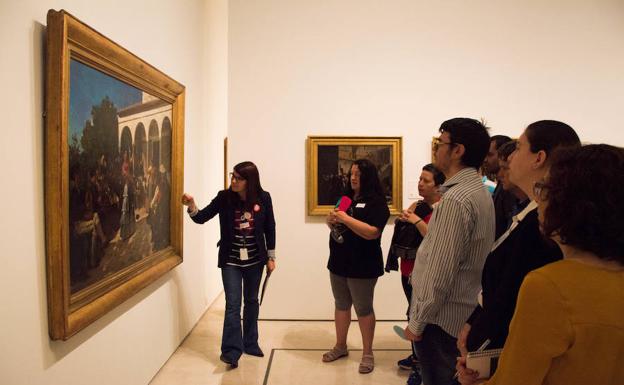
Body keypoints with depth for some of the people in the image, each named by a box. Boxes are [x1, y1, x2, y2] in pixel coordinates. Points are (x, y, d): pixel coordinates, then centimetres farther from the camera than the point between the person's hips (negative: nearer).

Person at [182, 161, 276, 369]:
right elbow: (202, 217, -7)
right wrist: (191, 206, -28)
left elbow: (269, 228, -1)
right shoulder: (224, 197, -9)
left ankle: (250, 343, 32)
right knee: (233, 305, -4)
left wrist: (271, 257, 1)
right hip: (231, 261, -1)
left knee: (251, 302, 16)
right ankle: (231, 350, 4)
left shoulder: (263, 198, -9)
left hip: (254, 260, 1)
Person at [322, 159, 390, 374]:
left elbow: (372, 232, -24)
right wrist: (331, 220, -5)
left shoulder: (376, 202, -12)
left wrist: (346, 219, -26)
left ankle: (368, 353, 19)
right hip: (339, 261, 7)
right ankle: (340, 346, 31)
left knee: (363, 308, 5)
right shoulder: (346, 198, 11)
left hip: (362, 265, -7)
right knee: (341, 305, 17)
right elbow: (336, 223, 19)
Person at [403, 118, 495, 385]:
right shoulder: (479, 191, 8)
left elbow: (440, 272, -24)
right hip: (466, 311, 9)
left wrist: (417, 322, -16)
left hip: (441, 318, -9)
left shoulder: (456, 200, -23)